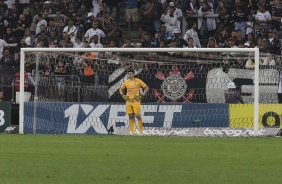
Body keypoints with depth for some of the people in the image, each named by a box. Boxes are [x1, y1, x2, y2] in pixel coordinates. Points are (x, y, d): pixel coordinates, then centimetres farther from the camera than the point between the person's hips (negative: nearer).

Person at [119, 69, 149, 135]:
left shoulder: (138, 81, -3)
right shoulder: (126, 82, 10)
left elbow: (146, 87, 1)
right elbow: (121, 89, 24)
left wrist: (142, 96, -8)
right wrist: (123, 95, 6)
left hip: (136, 101, -4)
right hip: (128, 101, 4)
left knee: (138, 116, -11)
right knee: (131, 116, 4)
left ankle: (141, 132, -5)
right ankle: (132, 132, 8)